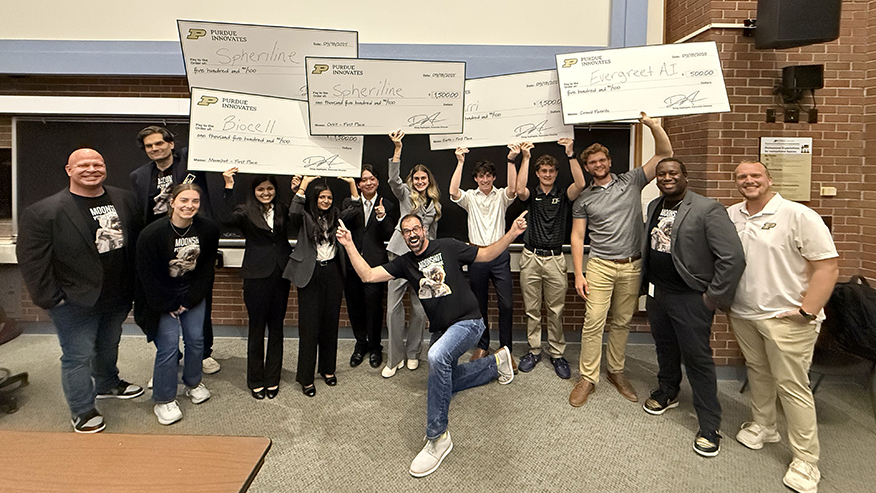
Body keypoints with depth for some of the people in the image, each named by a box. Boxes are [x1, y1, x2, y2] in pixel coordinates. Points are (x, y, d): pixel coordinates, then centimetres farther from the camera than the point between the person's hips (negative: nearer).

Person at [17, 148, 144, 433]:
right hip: (76, 303, -5)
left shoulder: (124, 200, 0)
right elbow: (31, 260, -13)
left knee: (109, 346, 25)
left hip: (118, 297, 5)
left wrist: (135, 285, 5)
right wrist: (50, 299, -13)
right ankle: (82, 412, 25)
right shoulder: (43, 212, -15)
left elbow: (137, 241, 6)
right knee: (78, 356, 8)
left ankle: (107, 385, 48)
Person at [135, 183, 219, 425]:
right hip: (162, 297, -3)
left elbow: (207, 267, -2)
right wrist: (168, 307, -9)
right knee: (168, 344, -5)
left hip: (193, 293, 4)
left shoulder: (208, 229, -10)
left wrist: (190, 300, -5)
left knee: (196, 339, 7)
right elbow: (147, 276, -12)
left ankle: (193, 383, 32)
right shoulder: (152, 233, -20)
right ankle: (163, 401, 12)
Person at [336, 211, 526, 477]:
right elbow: (368, 275, -5)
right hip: (440, 329, 7)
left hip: (468, 321, -7)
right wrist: (349, 245, -13)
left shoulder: (447, 247, -8)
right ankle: (497, 362, 44)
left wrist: (512, 233, -16)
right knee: (447, 382, 22)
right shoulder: (404, 263, 3)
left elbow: (486, 254, -2)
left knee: (437, 356, -36)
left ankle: (437, 436, -22)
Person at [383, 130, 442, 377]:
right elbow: (393, 179, -15)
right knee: (393, 308, -1)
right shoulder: (405, 194, 6)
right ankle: (394, 358, 12)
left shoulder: (435, 204, 16)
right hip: (400, 255, -2)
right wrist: (397, 149, -26)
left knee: (420, 310, 5)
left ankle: (412, 353, 25)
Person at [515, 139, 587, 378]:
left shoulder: (563, 195, 7)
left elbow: (580, 184, -14)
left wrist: (570, 154, -19)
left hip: (555, 258, 0)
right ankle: (534, 350, 22)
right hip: (531, 257, 1)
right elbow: (520, 190, -17)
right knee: (532, 309, 8)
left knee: (556, 310, 4)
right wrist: (525, 158, -16)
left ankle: (557, 354, 17)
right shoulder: (532, 194, 7)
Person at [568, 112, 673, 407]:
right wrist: (578, 275, -4)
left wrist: (652, 124, -13)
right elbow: (577, 237, 4)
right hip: (600, 266, -1)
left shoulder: (631, 181, 6)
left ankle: (616, 372, 26)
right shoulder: (584, 198, 6)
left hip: (632, 266, 1)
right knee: (593, 322, -6)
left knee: (622, 322, 10)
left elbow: (664, 153, 2)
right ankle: (588, 378, 5)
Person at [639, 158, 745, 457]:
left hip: (690, 298, -7)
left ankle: (709, 427, 14)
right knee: (665, 347, 21)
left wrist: (715, 298, -15)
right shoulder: (654, 207, 8)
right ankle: (667, 392, 44)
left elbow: (733, 257, -19)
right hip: (657, 292, 7)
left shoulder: (708, 210, -15)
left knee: (697, 358, 0)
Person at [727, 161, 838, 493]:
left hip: (785, 318, -5)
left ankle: (806, 460, 16)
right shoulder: (730, 216, 5)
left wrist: (806, 313, -16)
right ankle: (763, 427, 40)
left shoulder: (799, 216, -12)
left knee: (791, 385, 1)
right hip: (742, 314, 5)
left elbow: (827, 266, -13)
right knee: (757, 372, 20)